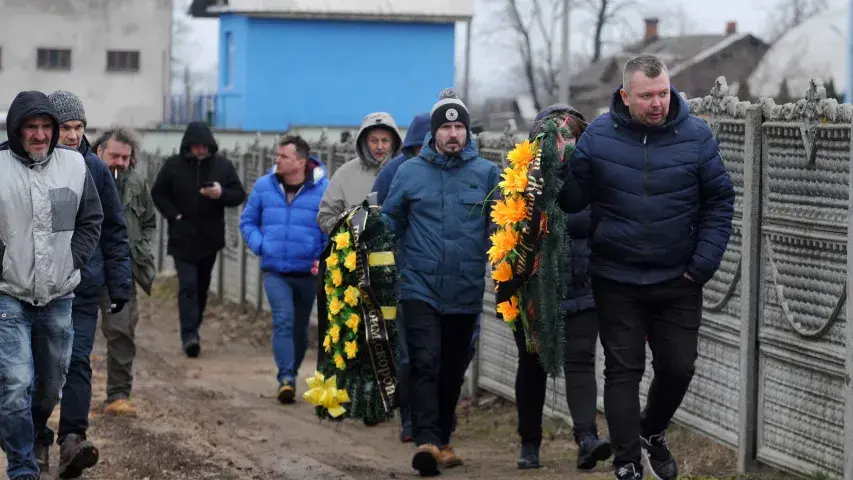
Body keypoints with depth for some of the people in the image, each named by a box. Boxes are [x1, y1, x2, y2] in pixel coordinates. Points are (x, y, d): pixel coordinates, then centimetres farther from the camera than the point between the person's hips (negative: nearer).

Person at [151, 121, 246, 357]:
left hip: (210, 238, 2)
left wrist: (221, 194, -18)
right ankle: (189, 335, -18)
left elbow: (239, 195, 3)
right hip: (182, 238, -2)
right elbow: (158, 193, 6)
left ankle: (192, 332, 25)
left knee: (202, 286, 12)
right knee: (188, 285, -12)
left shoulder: (223, 165, 1)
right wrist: (173, 214, -9)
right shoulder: (173, 165, -2)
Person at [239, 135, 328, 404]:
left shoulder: (323, 190, -6)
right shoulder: (264, 186, 1)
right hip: (274, 271, 0)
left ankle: (290, 374, 30)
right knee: (283, 321, -17)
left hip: (307, 272, 0)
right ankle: (286, 378, -21)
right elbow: (247, 221, 12)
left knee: (300, 328, 12)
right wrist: (260, 246, -4)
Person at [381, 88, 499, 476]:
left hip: (466, 293, 1)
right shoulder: (409, 172, 2)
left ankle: (442, 440, 27)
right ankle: (426, 440, -23)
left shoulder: (487, 173, 1)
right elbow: (389, 222, 11)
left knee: (453, 371, 12)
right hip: (420, 287, -1)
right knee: (424, 363, -15)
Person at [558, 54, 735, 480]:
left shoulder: (696, 136, -6)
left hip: (677, 281, 1)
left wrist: (705, 261, -6)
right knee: (623, 370, 3)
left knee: (678, 367, 11)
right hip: (616, 280, -1)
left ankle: (652, 433, 39)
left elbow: (720, 201, 0)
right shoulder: (599, 136, -6)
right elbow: (573, 200, -2)